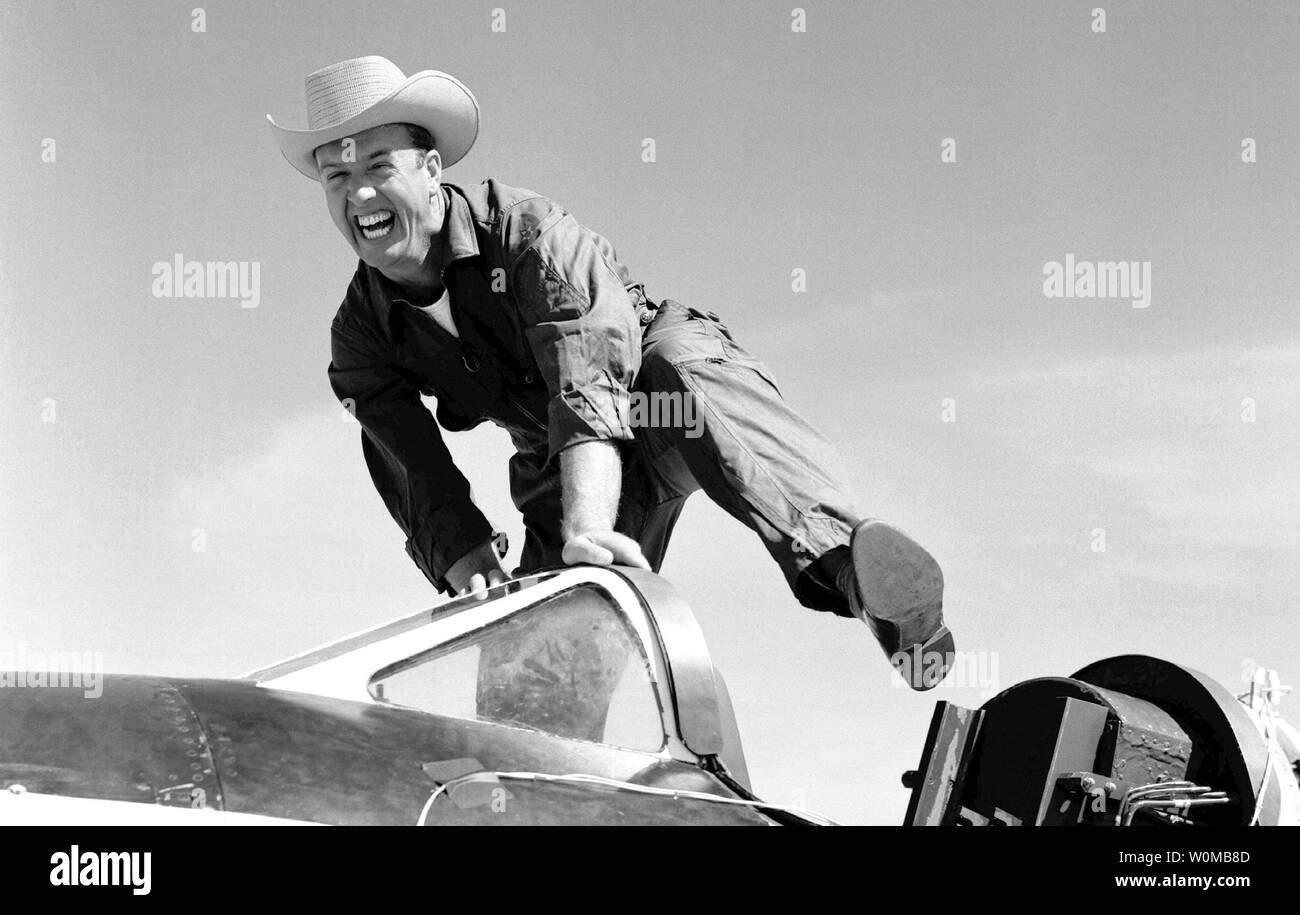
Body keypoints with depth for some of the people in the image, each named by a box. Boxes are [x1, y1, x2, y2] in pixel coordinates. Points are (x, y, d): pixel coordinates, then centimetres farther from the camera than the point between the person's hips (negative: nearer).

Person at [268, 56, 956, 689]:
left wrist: (587, 525, -53)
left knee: (687, 382, -40)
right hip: (558, 469, 6)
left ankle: (837, 550, -59)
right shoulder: (359, 337, -8)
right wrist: (470, 570, -35)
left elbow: (591, 379, -38)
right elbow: (416, 479, -14)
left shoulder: (525, 230, -23)